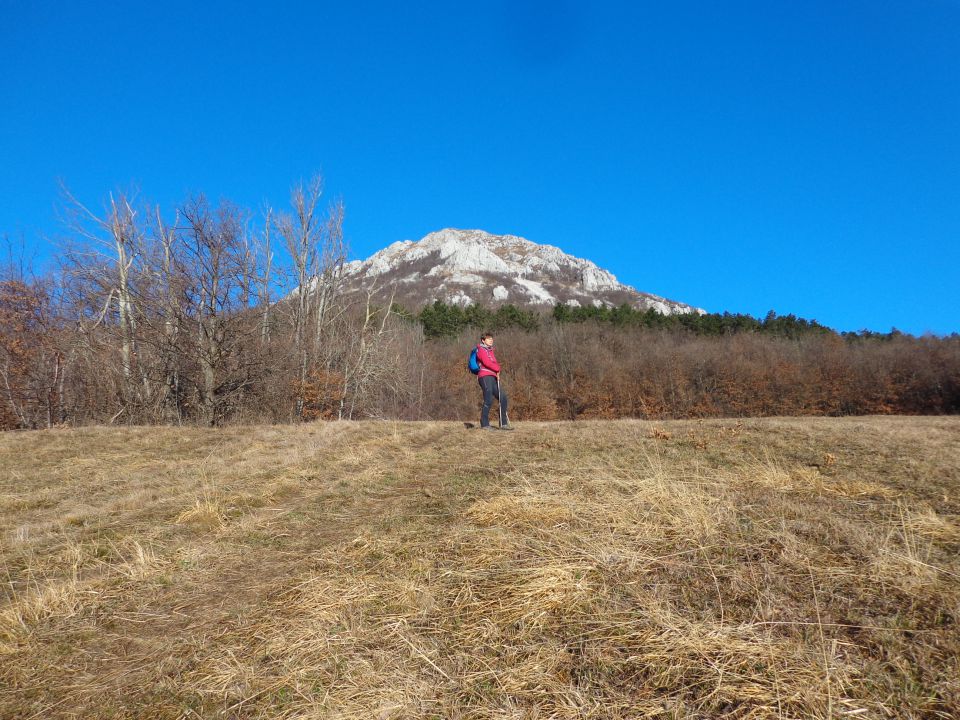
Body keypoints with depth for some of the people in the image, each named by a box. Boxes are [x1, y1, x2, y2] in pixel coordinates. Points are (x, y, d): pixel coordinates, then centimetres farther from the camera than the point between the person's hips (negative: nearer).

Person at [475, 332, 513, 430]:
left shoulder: (490, 350, 26)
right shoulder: (481, 350, -1)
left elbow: (495, 364, 21)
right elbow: (487, 363, -15)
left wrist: (497, 373, 0)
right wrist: (497, 369, -1)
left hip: (493, 377, 9)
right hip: (485, 376, -9)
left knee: (503, 398, 5)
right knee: (488, 400, -15)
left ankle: (503, 423, 8)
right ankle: (484, 425, -10)